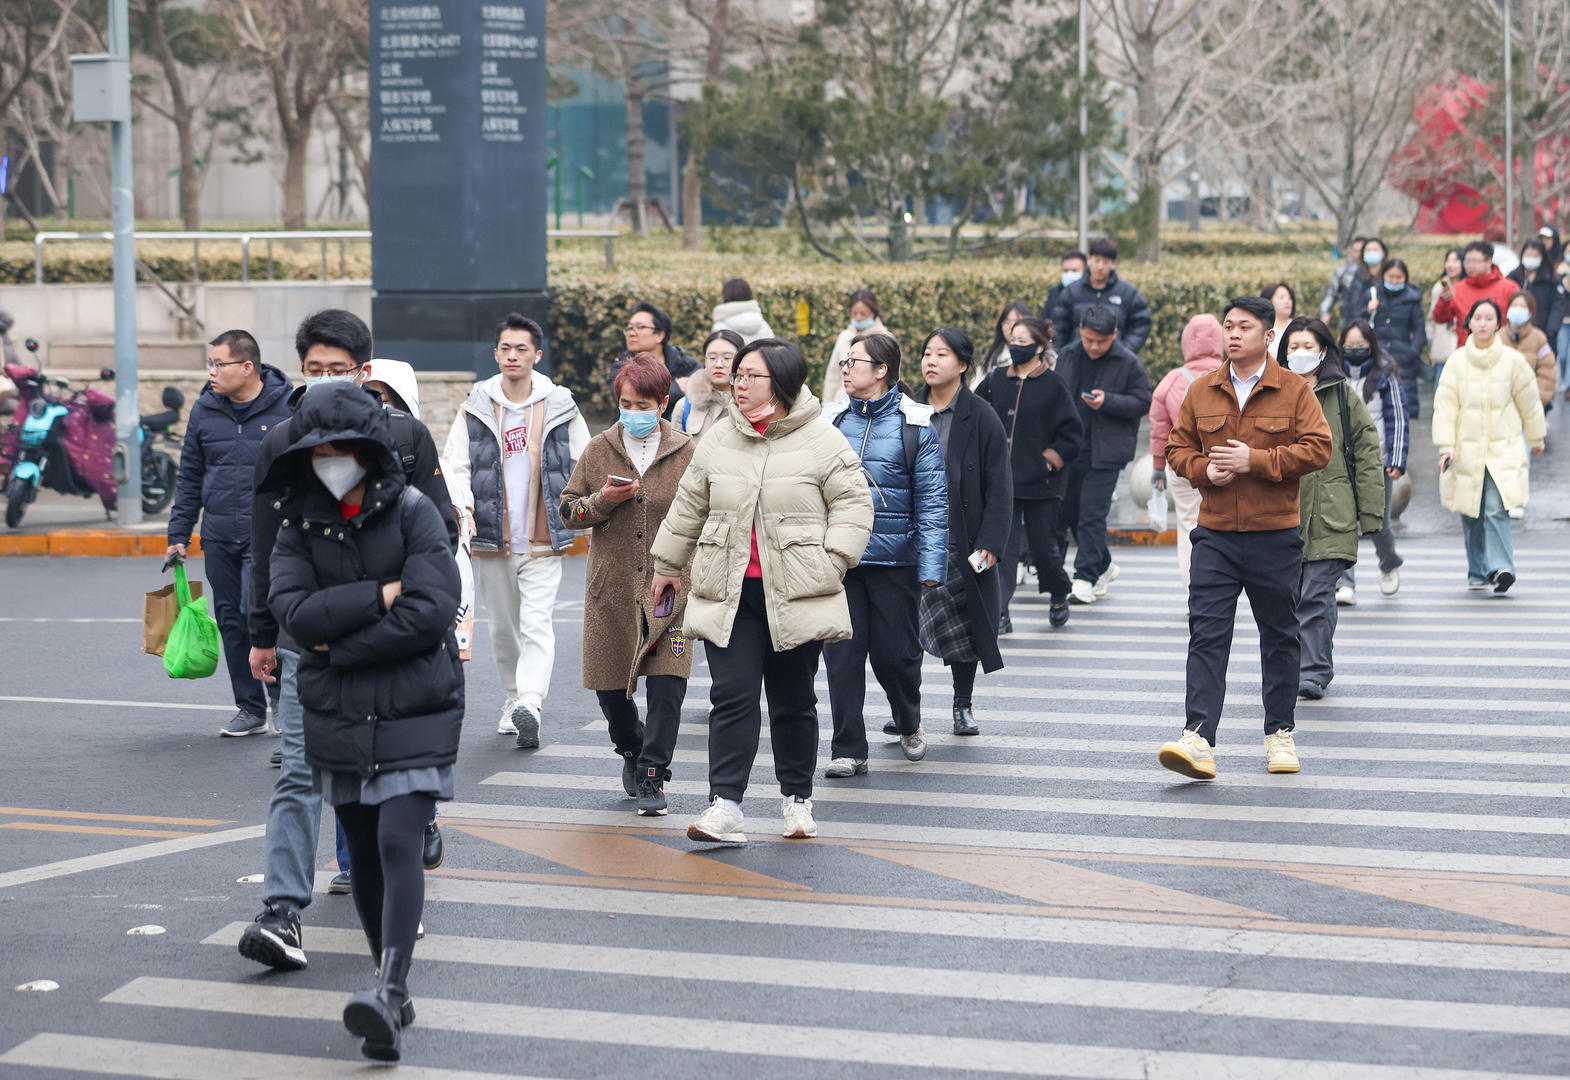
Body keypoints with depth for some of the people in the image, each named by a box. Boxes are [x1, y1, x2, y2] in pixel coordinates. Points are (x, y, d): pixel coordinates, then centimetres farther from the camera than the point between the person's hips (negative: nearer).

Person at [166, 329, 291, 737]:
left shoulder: (288, 408, -4)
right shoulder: (204, 410, 7)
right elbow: (190, 477, 14)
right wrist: (178, 535, 10)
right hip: (218, 536, 5)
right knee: (231, 621, 6)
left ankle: (281, 694, 2)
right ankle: (250, 709, 17)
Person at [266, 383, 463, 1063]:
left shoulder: (413, 513, -4)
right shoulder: (299, 529, 6)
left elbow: (430, 612, -16)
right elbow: (297, 613, -9)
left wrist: (340, 644, -10)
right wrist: (383, 595, -15)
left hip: (414, 713, -4)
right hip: (337, 718, 4)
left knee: (398, 844, -17)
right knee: (364, 853, 9)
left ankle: (390, 990, -25)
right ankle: (394, 998, 19)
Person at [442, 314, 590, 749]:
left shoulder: (560, 406, 3)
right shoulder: (475, 409, 5)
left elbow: (585, 464, 11)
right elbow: (454, 463, 1)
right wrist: (462, 504, -16)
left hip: (543, 538, -2)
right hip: (493, 537, 2)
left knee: (536, 623, -14)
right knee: (504, 627, 11)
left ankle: (530, 705, -26)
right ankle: (513, 700, 26)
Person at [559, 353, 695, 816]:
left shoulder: (687, 452, 0)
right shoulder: (599, 449, 5)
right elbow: (568, 509, 9)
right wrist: (604, 500, -10)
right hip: (612, 586, 2)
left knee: (667, 683, -12)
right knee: (609, 685, 8)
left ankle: (651, 775, -2)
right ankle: (631, 750, 35)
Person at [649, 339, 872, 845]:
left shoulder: (823, 441, -2)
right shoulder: (717, 442, 10)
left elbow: (853, 502, -1)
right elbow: (689, 507, 20)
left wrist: (832, 560, -11)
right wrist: (667, 565, 26)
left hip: (795, 595, -2)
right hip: (729, 594, 2)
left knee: (793, 702, 9)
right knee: (732, 697, -8)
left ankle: (797, 799, 25)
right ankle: (725, 807, -12)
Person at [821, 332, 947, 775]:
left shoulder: (915, 425, -2)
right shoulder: (831, 422, 8)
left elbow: (932, 498, -4)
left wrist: (931, 567, -10)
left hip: (894, 556, -2)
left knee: (895, 652, 5)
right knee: (842, 652, -1)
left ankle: (909, 725, 34)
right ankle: (848, 749, 6)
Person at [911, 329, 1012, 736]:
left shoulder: (981, 418, -3)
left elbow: (999, 487, -4)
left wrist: (990, 543, -11)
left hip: (963, 543, -2)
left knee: (965, 623, 7)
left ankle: (963, 706, 21)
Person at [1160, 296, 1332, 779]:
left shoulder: (1294, 391, -1)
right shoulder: (1202, 391, 8)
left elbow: (1317, 448, -9)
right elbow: (1177, 448, 13)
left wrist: (1256, 460, -17)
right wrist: (1204, 469, -9)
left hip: (1275, 535, -2)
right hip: (1215, 534, 2)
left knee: (1279, 635, 10)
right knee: (1207, 634, -9)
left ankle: (1280, 732, 24)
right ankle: (1198, 739, -16)